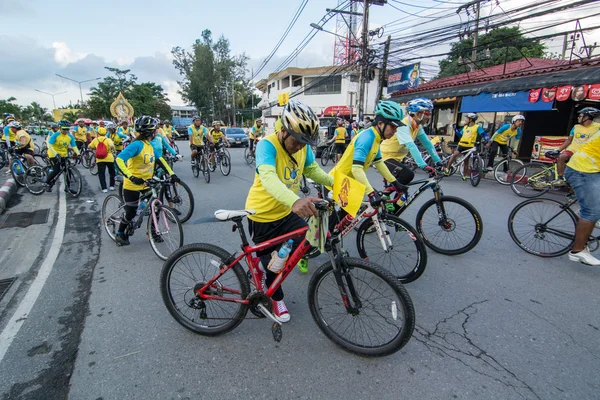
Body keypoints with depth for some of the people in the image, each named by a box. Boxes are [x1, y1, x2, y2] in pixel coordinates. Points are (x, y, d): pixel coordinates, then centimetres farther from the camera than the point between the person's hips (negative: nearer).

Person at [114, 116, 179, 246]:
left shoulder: (151, 144, 1)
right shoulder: (137, 145, -23)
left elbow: (160, 159, 7)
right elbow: (119, 159, -30)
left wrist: (171, 174, -3)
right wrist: (131, 177, -40)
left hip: (147, 183, 7)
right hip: (133, 184, -7)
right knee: (131, 212, 4)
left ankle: (152, 231, 25)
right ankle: (120, 234, 29)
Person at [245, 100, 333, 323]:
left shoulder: (303, 146, -7)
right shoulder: (267, 145, -28)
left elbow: (312, 169, 9)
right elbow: (268, 178, -46)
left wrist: (333, 181, -7)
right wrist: (295, 201, -64)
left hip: (286, 213, 6)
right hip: (262, 216, -5)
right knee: (270, 262, 11)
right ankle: (277, 299, 42)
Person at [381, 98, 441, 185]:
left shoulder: (418, 126, 2)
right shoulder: (403, 125, -24)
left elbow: (427, 143, 3)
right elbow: (411, 146, -34)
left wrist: (438, 162, -2)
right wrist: (424, 165, -41)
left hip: (397, 159, 9)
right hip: (386, 158, -9)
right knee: (408, 175, -27)